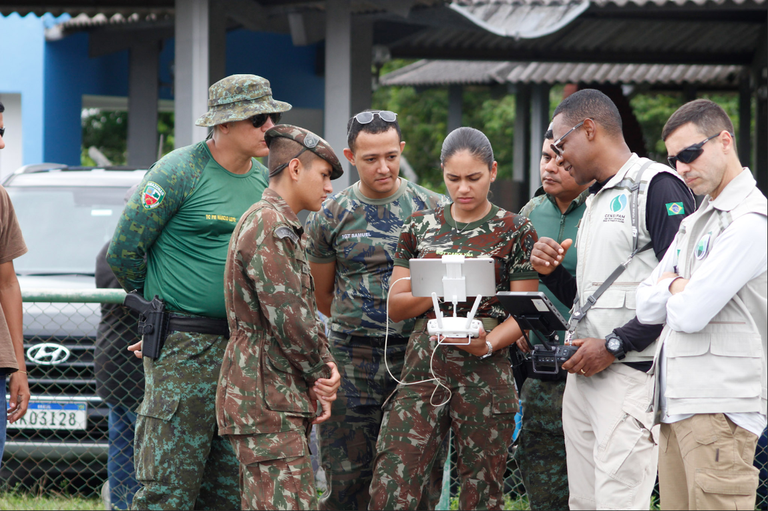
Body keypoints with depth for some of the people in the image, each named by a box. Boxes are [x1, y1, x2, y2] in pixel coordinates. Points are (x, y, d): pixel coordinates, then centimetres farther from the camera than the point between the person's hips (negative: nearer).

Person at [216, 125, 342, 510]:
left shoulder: (288, 231, 22)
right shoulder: (267, 226, -13)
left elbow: (307, 314, 20)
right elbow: (287, 317, -18)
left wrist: (319, 376, 5)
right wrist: (322, 374, -3)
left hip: (283, 398, 11)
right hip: (264, 398, -11)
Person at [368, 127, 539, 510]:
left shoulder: (515, 232, 3)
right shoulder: (420, 227, 11)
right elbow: (395, 306, 10)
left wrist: (488, 343, -19)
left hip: (485, 374, -2)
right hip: (423, 370, 2)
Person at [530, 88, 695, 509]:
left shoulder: (657, 187, -7)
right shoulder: (595, 199, 23)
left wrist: (614, 346, -17)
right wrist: (551, 272, 9)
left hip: (631, 374, -9)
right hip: (582, 373, 9)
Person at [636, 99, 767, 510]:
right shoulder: (692, 224, 21)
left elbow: (691, 314, -15)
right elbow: (647, 307, 16)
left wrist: (670, 287, 6)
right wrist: (680, 287, -2)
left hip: (719, 410, -9)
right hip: (677, 407, 9)